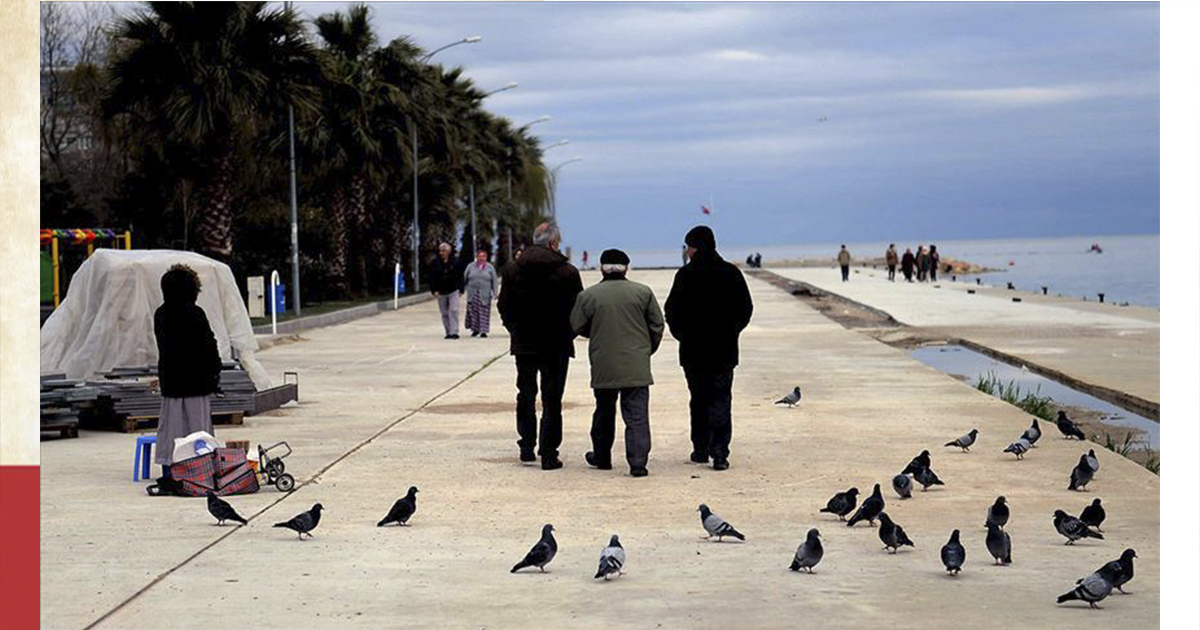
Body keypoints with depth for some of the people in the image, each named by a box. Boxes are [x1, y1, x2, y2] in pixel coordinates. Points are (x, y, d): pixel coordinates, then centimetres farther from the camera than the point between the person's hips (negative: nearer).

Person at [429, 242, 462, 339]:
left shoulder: (454, 262, 1)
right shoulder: (435, 263, 0)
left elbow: (460, 276, 7)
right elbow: (431, 278, 0)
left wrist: (460, 288, 0)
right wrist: (434, 290, -8)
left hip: (453, 291, -1)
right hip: (441, 292, 1)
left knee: (453, 311, -12)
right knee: (444, 314, 7)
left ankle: (454, 332, -13)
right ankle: (448, 332, 16)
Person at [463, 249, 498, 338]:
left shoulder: (490, 268, 6)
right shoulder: (470, 266, 8)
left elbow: (494, 281, 6)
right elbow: (464, 279, 12)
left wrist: (495, 292, -1)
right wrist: (462, 290, 10)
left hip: (485, 294, -1)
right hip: (472, 293, 1)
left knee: (484, 313, -5)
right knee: (473, 311, -1)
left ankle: (483, 331, -3)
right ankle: (475, 329, 11)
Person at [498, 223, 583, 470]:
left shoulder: (512, 269, -1)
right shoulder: (567, 272, -10)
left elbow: (503, 306, 3)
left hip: (523, 345, 3)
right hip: (556, 347, -3)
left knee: (526, 396, 19)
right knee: (552, 400, 3)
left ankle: (527, 446, 19)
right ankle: (548, 454, 1)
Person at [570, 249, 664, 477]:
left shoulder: (588, 295, -3)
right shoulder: (643, 292, -1)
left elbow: (578, 326, 6)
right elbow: (657, 325, 4)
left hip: (603, 367, 1)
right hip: (637, 367, -1)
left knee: (604, 412, 19)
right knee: (637, 415, -1)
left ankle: (601, 457, 31)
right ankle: (638, 463, -10)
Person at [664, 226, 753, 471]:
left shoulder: (685, 275, -10)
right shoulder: (731, 273, 0)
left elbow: (672, 311, -8)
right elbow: (746, 308, 5)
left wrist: (681, 334, 8)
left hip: (694, 350, -1)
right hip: (724, 349, 1)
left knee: (699, 399, 12)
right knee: (721, 400, 1)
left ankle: (701, 449, 17)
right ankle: (720, 453, -10)